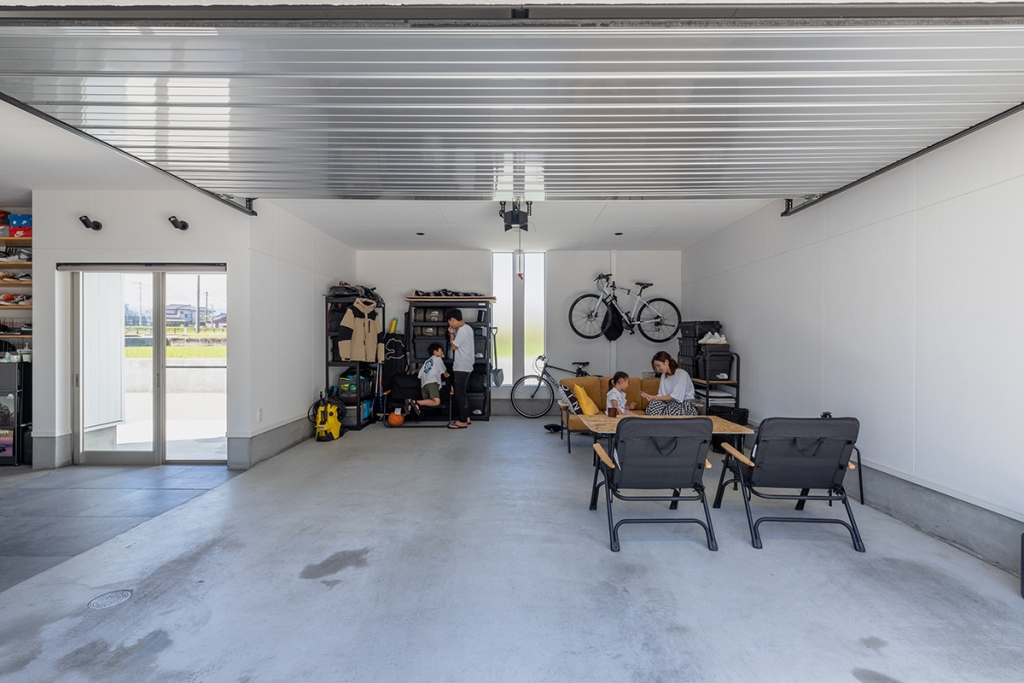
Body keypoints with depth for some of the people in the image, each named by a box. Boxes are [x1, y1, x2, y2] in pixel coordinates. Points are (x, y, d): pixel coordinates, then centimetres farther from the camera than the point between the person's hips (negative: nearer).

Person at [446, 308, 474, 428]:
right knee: (462, 392, 16)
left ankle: (462, 421, 0)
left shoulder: (462, 330, -17)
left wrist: (451, 334, -1)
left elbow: (454, 346, -13)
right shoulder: (466, 328, 14)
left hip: (461, 367, -10)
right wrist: (453, 333, 3)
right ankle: (466, 417, 23)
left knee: (460, 393, -5)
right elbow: (458, 343, 16)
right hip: (464, 366, 10)